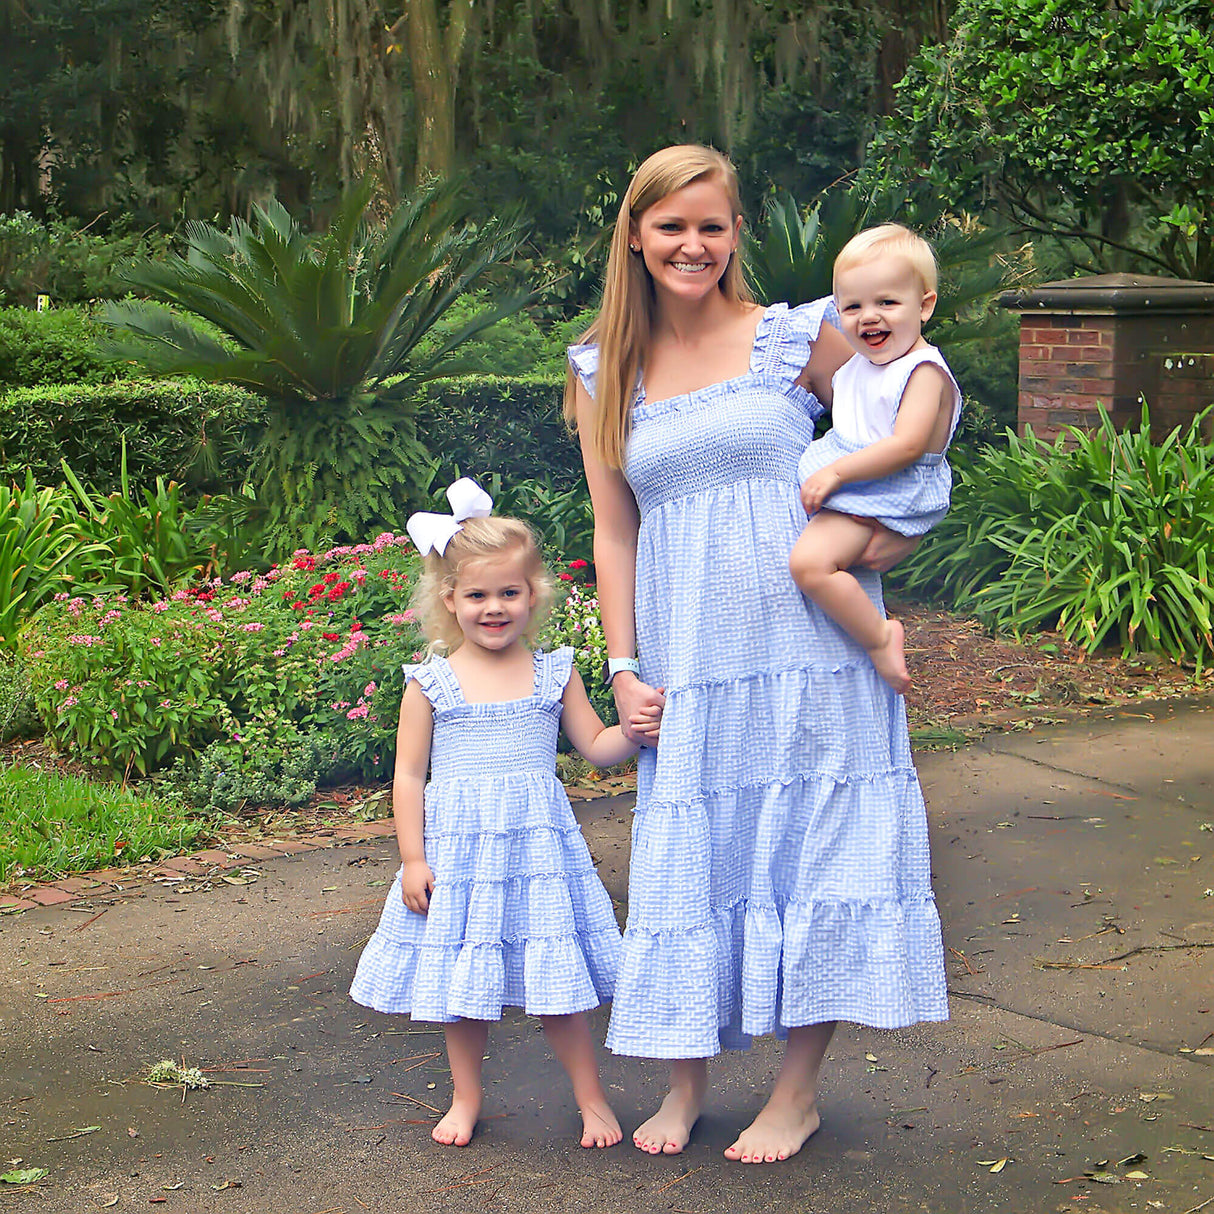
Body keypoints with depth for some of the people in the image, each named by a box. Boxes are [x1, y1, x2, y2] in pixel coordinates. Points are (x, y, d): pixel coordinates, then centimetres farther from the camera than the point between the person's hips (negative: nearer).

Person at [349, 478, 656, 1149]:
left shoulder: (554, 674, 4)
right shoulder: (431, 684, -1)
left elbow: (594, 744, 11)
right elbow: (408, 775, 1)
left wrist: (634, 733, -9)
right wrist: (412, 859, -4)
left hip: (538, 844, 0)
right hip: (456, 849, 0)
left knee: (554, 980, 3)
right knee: (462, 983, 9)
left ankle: (591, 1097, 19)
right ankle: (465, 1097, 28)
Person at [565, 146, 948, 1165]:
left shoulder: (799, 337, 0)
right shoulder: (602, 373, 8)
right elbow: (614, 532, 9)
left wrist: (901, 528, -6)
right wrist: (623, 669, 5)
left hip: (812, 649, -2)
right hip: (686, 666, 2)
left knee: (812, 845, 1)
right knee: (689, 856, 7)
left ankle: (799, 1092, 15)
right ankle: (687, 1079, 23)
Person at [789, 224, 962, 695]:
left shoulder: (924, 372, -15)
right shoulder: (858, 365, 13)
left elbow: (907, 445, -27)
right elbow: (827, 398, 36)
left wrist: (836, 472, -26)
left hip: (883, 496, -10)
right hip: (835, 482, 10)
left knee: (809, 561, -29)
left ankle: (880, 637, -13)